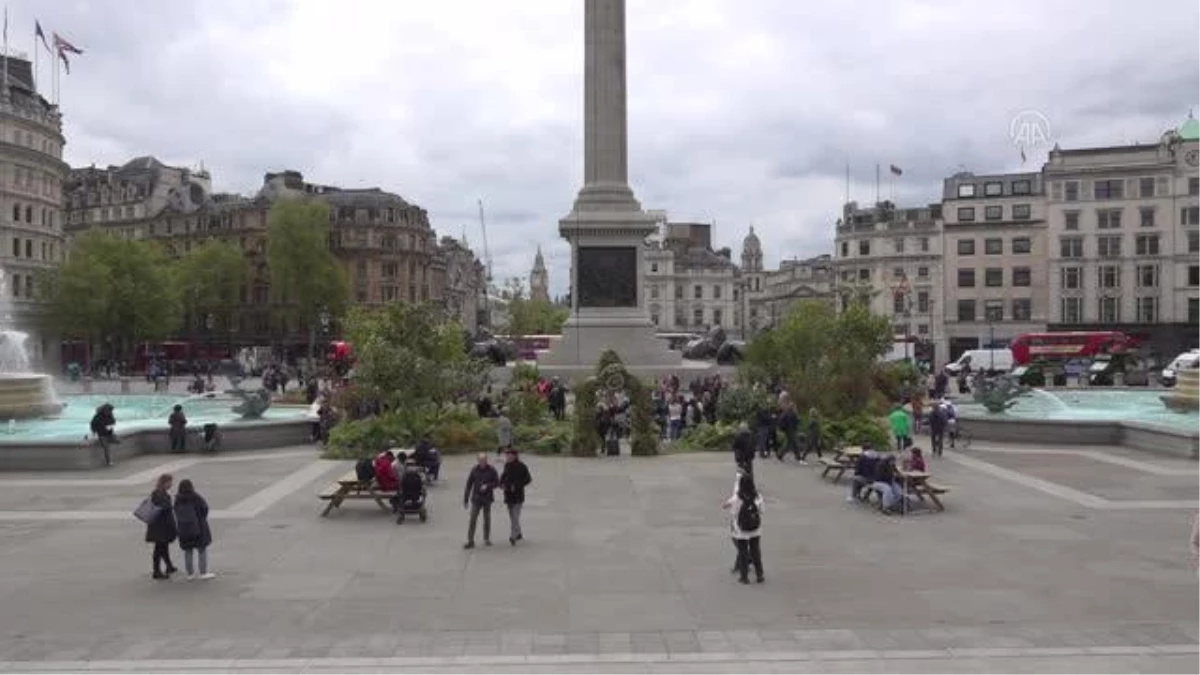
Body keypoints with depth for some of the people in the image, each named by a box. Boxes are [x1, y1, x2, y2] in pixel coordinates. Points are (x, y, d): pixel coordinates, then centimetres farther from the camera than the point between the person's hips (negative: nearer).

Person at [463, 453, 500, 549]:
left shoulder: (492, 470, -4)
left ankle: (486, 539, 24)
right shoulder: (474, 470, -3)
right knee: (472, 519, -7)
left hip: (487, 499, 0)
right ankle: (470, 541, -5)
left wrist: (487, 486, -18)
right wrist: (465, 499, 0)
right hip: (476, 499, 0)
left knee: (487, 519, 9)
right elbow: (468, 485, 1)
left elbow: (497, 482, -1)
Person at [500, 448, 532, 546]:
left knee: (515, 515, -14)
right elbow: (504, 475, 23)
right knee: (512, 515, 12)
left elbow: (528, 479, -11)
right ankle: (518, 534, 26)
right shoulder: (507, 465, 8)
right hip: (508, 494, 6)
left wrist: (516, 486, -20)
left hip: (518, 495, -6)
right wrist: (501, 483, 2)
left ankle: (513, 536, -17)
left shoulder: (521, 466, -10)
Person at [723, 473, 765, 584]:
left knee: (742, 552, 11)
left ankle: (744, 576, 19)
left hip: (741, 532, -3)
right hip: (755, 531, 3)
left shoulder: (736, 499, -20)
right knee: (755, 552, 17)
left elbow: (732, 515, -11)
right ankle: (759, 575, 24)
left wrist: (731, 527, 5)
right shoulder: (758, 497, -11)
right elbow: (761, 512, -2)